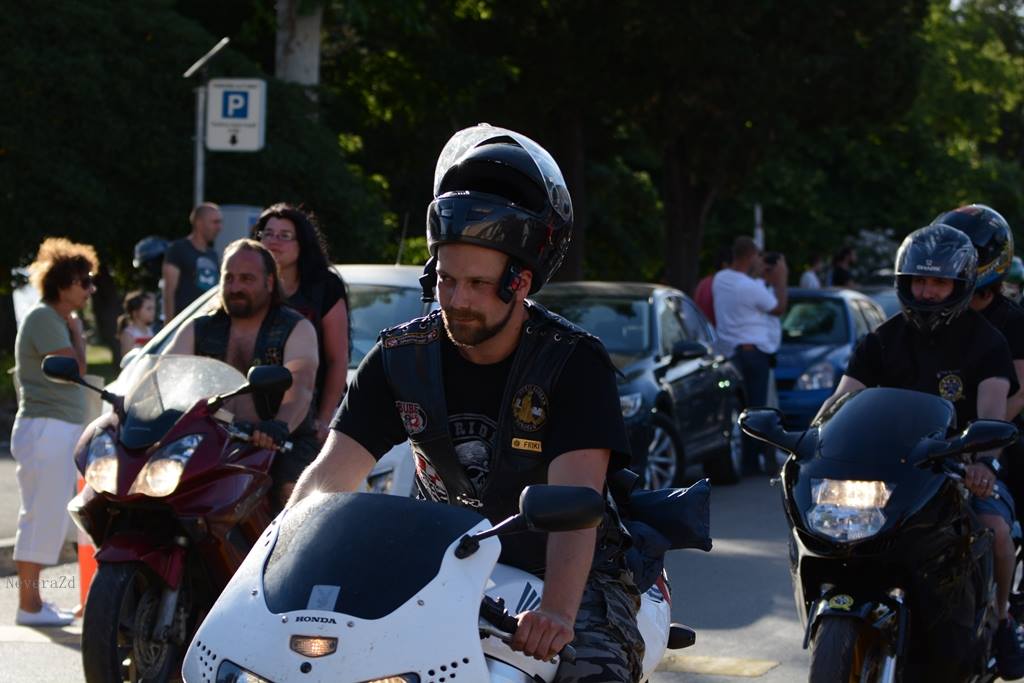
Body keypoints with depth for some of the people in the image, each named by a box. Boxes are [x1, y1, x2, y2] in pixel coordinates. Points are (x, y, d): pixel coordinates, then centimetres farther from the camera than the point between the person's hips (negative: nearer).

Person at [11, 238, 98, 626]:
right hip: (45, 429, -10)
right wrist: (76, 331, -6)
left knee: (50, 517, 12)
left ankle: (32, 598, 17)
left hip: (62, 430, 10)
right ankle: (29, 604, -6)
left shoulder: (59, 320, 19)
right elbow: (74, 369, -16)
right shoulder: (44, 318, -12)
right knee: (42, 515, -9)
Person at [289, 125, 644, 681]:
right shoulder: (401, 359, -5)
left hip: (569, 572, -4)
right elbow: (329, 477, -10)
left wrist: (557, 612, -47)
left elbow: (575, 499, -29)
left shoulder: (574, 363, -16)